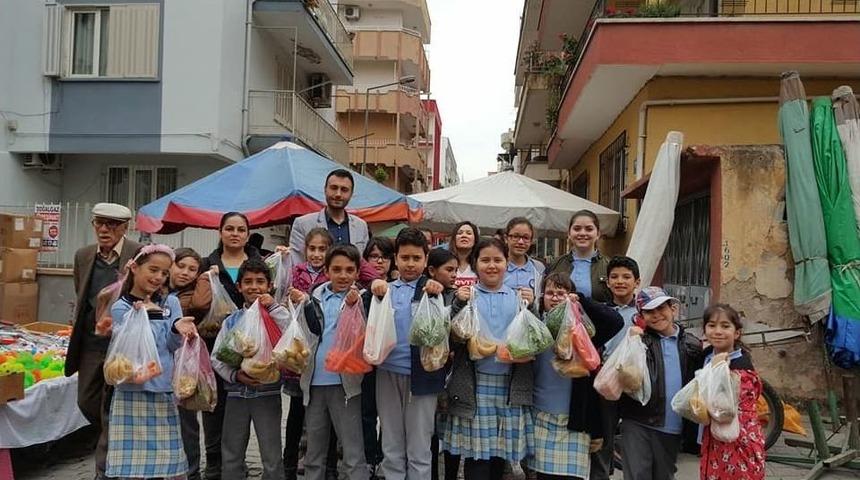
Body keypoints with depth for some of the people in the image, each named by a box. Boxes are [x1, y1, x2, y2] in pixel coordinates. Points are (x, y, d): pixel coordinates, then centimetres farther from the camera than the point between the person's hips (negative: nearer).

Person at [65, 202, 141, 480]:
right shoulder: (83, 256, 5)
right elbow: (81, 300, 18)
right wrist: (78, 336, 17)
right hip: (90, 343, 6)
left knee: (111, 408, 1)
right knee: (87, 402, 15)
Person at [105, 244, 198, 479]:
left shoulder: (171, 303, 8)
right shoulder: (120, 307, 0)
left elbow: (173, 346, 1)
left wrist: (177, 329, -19)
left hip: (164, 391, 3)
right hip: (132, 391, -3)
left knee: (162, 461, 6)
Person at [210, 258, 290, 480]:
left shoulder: (276, 316, -1)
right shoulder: (231, 321, 7)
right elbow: (216, 357, 5)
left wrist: (274, 307, -17)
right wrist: (235, 375, -12)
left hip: (267, 393, -3)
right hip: (236, 394, 3)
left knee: (272, 459, 2)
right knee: (231, 457, 15)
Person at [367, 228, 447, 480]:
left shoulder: (434, 289, 0)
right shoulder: (384, 289, 9)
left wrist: (437, 296, -23)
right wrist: (374, 294, -16)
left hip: (421, 374, -3)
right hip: (388, 373, 3)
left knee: (419, 451, 6)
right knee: (391, 450, 14)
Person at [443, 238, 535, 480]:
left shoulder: (519, 297, 9)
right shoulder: (465, 294, 4)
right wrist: (459, 304, -15)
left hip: (510, 384, 2)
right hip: (475, 383, -2)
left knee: (501, 451, 10)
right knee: (476, 452, -1)